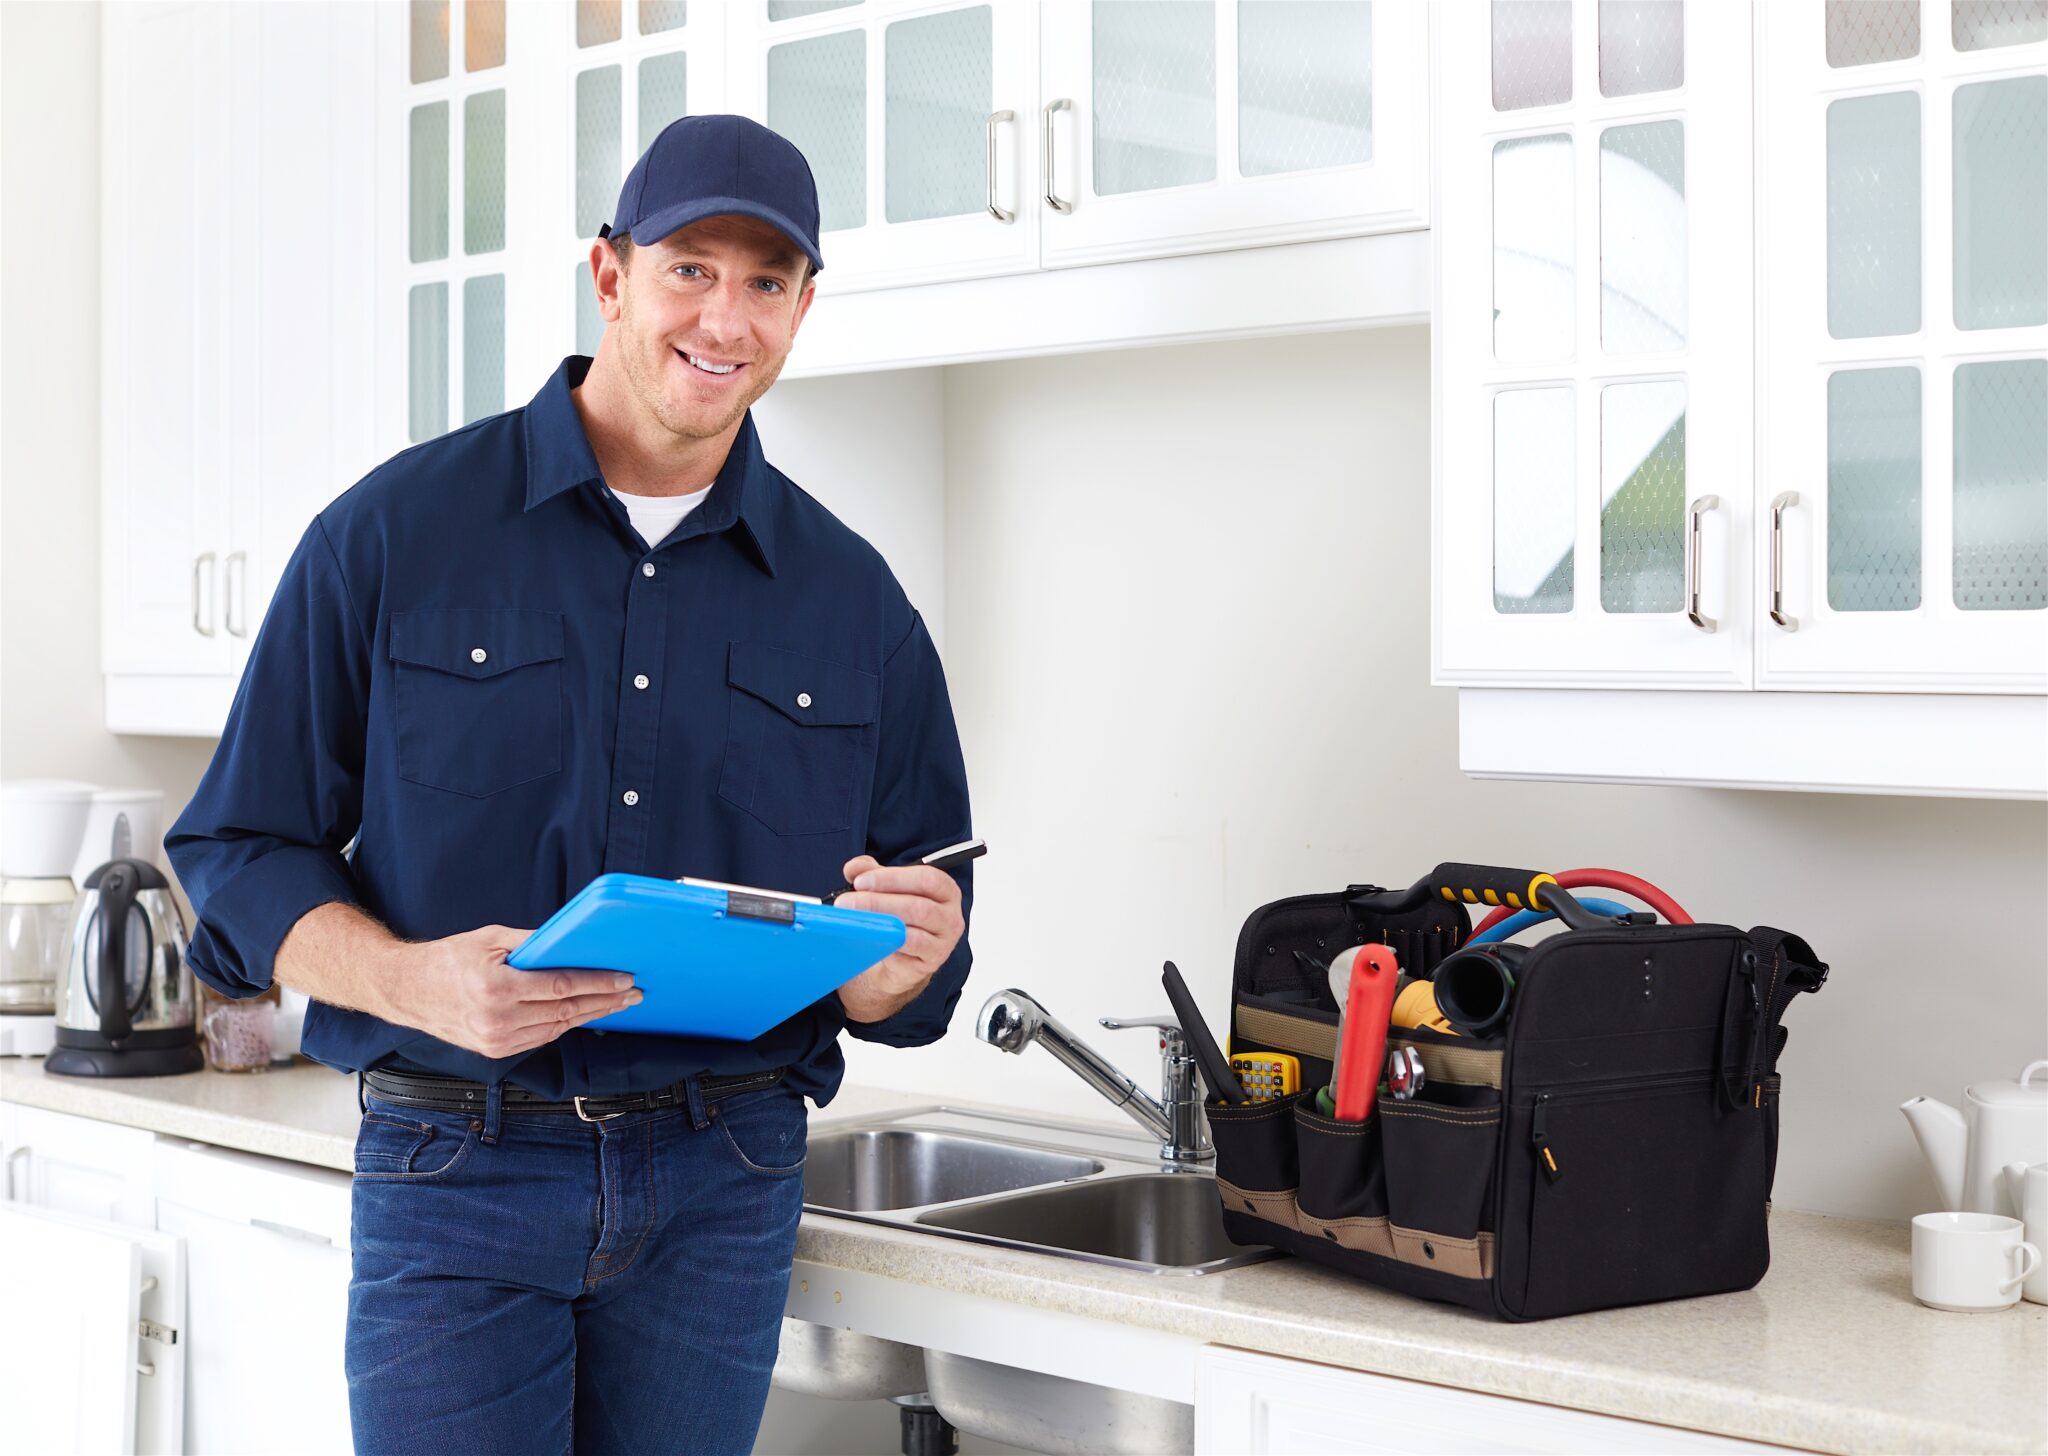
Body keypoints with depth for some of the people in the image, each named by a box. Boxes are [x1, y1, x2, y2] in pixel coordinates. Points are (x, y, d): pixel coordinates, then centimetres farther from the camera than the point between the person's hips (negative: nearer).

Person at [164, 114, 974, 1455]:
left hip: (724, 1191, 3)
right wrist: (411, 982, -19)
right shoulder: (397, 534, 0)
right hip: (459, 1173, -2)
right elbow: (242, 854, -1)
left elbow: (913, 957, 11)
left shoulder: (854, 601, 8)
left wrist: (902, 963, -14)